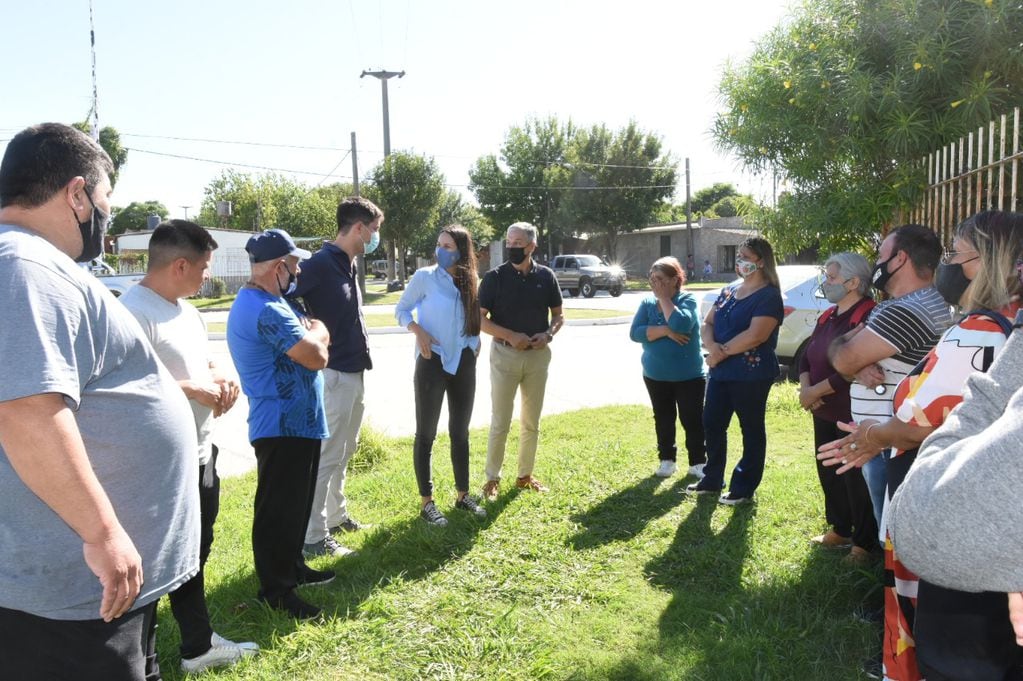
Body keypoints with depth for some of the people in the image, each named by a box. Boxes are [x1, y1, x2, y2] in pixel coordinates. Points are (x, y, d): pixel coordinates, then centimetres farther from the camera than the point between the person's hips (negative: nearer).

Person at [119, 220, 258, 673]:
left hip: (202, 453, 10)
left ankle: (199, 645, 38)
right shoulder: (134, 312, -21)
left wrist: (220, 378, 1)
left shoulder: (185, 308, 11)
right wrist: (194, 390, -22)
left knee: (196, 552, 21)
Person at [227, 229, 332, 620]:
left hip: (294, 423, 11)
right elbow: (317, 356, -26)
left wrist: (310, 333, -5)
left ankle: (291, 567, 36)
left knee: (295, 504, 21)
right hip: (285, 426, -11)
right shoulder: (268, 310, -23)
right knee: (278, 510, 1)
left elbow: (308, 349, 16)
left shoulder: (254, 302, 13)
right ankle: (276, 591, 12)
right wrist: (316, 331, -6)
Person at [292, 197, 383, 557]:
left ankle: (336, 516, 35)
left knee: (344, 453, 20)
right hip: (333, 375, -9)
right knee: (326, 457, -2)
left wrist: (361, 347, 13)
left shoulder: (349, 263, 11)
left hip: (355, 373, 9)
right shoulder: (320, 263, -17)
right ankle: (312, 538, 8)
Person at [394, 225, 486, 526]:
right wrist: (418, 331, -18)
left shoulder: (471, 282, 5)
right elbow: (401, 309, -1)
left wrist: (476, 344, 3)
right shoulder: (425, 276, -7)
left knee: (460, 432, 13)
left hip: (464, 363, 4)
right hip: (432, 362, -4)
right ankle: (426, 502, 11)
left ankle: (463, 495, 26)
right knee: (426, 433, 1)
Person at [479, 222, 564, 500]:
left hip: (538, 355, 3)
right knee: (500, 422, 2)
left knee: (531, 422, 12)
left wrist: (548, 334, -11)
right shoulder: (495, 277, -7)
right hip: (505, 354, -3)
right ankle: (492, 478, 16)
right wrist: (510, 335, -18)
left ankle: (525, 475, 27)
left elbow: (558, 315, 9)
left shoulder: (546, 276, 1)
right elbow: (480, 319, -7)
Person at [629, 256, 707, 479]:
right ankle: (667, 460, 28)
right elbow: (635, 333, -13)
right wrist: (665, 330, -24)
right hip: (655, 375, 4)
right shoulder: (647, 303, 0)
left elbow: (681, 324, -31)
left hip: (689, 375, -4)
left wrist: (664, 297, -21)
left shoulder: (688, 300, -10)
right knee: (663, 419, 14)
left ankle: (698, 462, 15)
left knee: (692, 419, 1)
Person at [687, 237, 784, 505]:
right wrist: (712, 347, -13)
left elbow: (755, 335, -23)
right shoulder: (728, 290, 12)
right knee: (712, 424, 13)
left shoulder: (769, 296, -11)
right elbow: (707, 324, 8)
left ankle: (744, 488, 16)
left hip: (751, 374, -8)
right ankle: (712, 480, 27)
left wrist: (723, 352, -15)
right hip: (720, 371, 8)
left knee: (751, 430, 6)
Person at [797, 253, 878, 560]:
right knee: (828, 473, 18)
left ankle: (865, 541, 17)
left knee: (855, 478, 1)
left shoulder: (868, 315, -17)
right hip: (825, 412, 9)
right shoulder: (828, 316, 13)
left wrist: (815, 391, -15)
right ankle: (840, 530, 35)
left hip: (852, 415, -9)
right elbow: (806, 356, 12)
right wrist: (805, 388, -6)